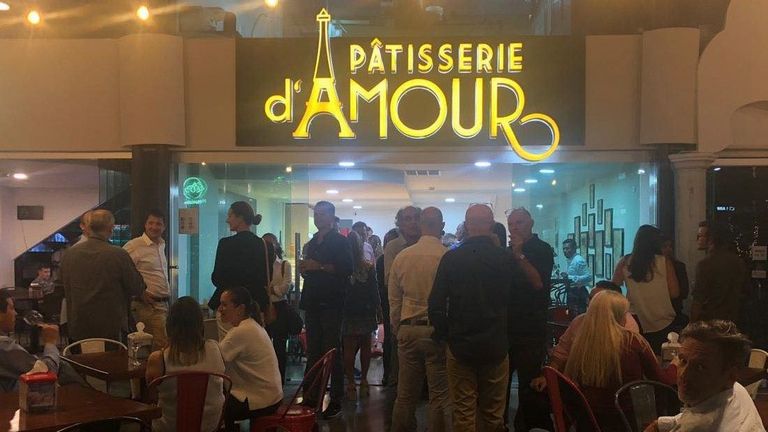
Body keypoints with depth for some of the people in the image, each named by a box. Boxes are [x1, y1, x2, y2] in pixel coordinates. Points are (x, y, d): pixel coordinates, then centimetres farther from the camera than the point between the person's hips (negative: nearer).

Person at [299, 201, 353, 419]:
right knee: (313, 350, 7)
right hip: (312, 302, 7)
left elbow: (347, 268, -14)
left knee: (332, 350, -6)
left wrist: (320, 266, -17)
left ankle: (336, 400, -2)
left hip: (331, 303, -7)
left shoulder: (340, 242, -2)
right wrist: (304, 269, 6)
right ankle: (311, 396, 11)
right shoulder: (311, 243, 20)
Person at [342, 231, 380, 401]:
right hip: (366, 313, 1)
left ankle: (351, 384, 2)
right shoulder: (368, 267, -6)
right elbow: (374, 291, -1)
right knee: (365, 347, 11)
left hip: (347, 313, -1)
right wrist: (378, 310, 9)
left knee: (349, 349, 2)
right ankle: (364, 381, 17)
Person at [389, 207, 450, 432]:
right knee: (440, 395, 3)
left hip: (408, 330, 4)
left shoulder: (402, 257, 1)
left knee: (406, 394, 11)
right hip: (438, 329, -4)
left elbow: (394, 300, 8)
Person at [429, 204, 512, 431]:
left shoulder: (451, 258, -8)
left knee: (463, 412, 5)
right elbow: (511, 299, 4)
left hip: (460, 345, -1)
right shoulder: (504, 258, -6)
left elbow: (436, 304, -7)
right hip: (496, 345, 1)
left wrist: (443, 334, 7)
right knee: (493, 414, 12)